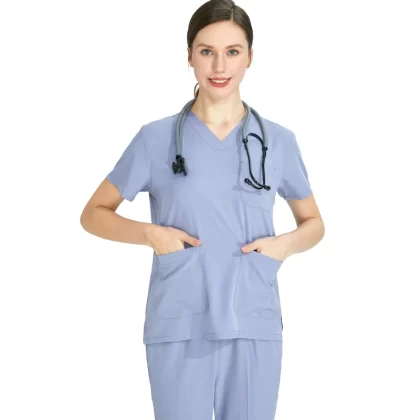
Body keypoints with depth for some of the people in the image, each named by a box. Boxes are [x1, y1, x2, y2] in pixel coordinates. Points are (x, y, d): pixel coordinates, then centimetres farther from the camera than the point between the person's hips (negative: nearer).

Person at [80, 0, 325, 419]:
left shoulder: (278, 141, 4)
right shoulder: (156, 138, 0)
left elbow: (313, 223, 16)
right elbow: (94, 214, 7)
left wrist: (287, 243, -5)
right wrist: (150, 233, -11)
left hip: (255, 328, 2)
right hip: (179, 329, -1)